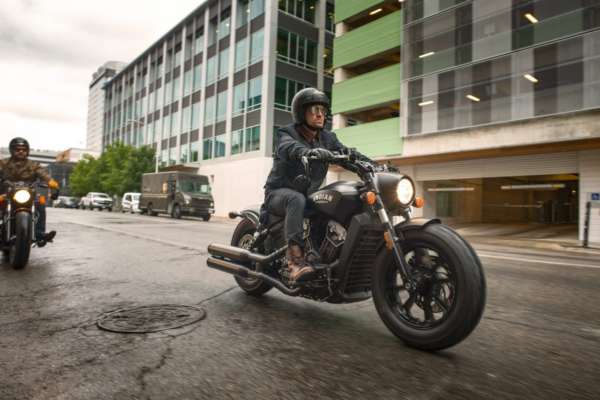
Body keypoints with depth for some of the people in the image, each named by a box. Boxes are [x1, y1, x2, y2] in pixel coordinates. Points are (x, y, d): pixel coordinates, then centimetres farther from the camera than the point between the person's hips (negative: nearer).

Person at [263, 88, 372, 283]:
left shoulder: (327, 138, 10)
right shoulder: (287, 133, -7)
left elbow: (347, 153, -3)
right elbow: (290, 147, -31)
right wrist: (309, 151, -55)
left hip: (309, 193, 6)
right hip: (280, 192, -5)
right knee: (297, 200, -38)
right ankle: (295, 258, -45)